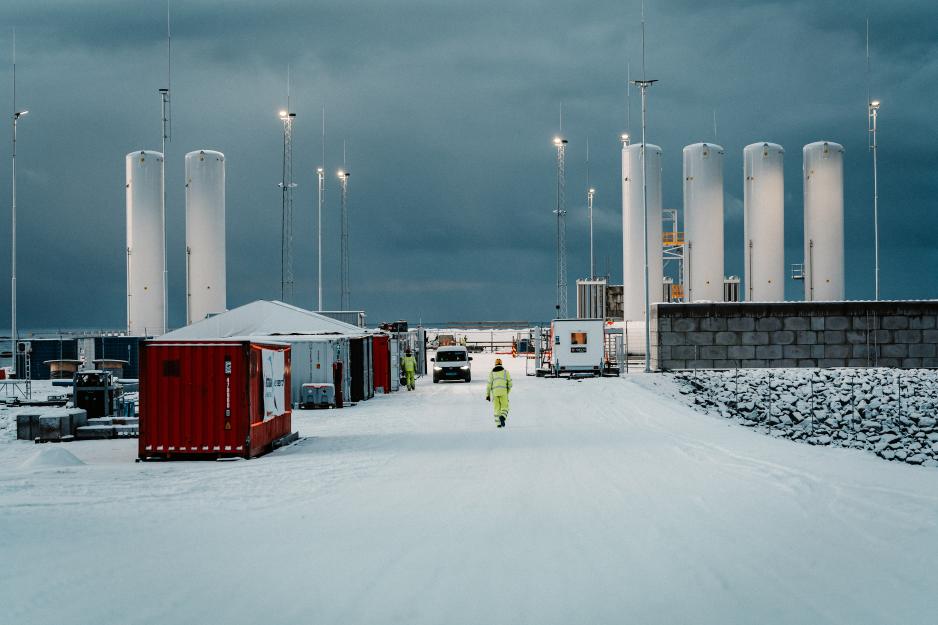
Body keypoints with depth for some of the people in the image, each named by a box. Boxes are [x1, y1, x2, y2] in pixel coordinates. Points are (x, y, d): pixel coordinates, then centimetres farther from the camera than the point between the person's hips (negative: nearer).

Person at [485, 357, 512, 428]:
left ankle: (498, 423, 5)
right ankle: (503, 417, -26)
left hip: (494, 392, 1)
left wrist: (487, 395, 6)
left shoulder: (492, 372, 12)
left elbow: (489, 384, 4)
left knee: (496, 408, 12)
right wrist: (508, 392, 21)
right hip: (503, 391, -1)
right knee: (504, 407, 4)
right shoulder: (505, 371, 10)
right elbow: (510, 383, 6)